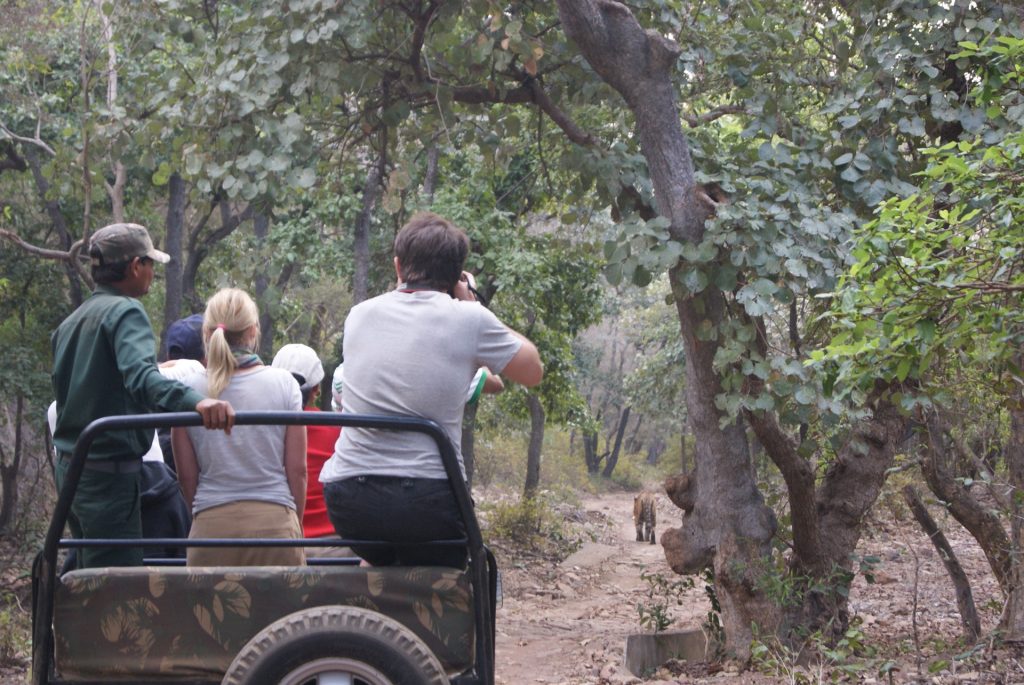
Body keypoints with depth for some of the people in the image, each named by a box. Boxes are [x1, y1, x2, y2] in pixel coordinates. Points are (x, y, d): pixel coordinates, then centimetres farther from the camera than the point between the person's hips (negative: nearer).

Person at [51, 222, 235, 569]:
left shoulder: (70, 322, 15)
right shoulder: (125, 311, -13)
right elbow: (140, 375, -32)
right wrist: (195, 400, -48)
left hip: (70, 467, 9)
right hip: (109, 472, -9)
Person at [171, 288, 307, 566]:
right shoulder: (283, 383, 0)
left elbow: (186, 476, 6)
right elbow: (297, 469, 2)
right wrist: (296, 526, 14)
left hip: (210, 524, 1)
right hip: (274, 522, -1)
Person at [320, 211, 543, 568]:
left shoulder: (359, 315, 9)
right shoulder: (467, 318, -4)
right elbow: (532, 370, 11)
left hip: (347, 497, 4)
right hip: (428, 498, -4)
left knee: (377, 560, 34)